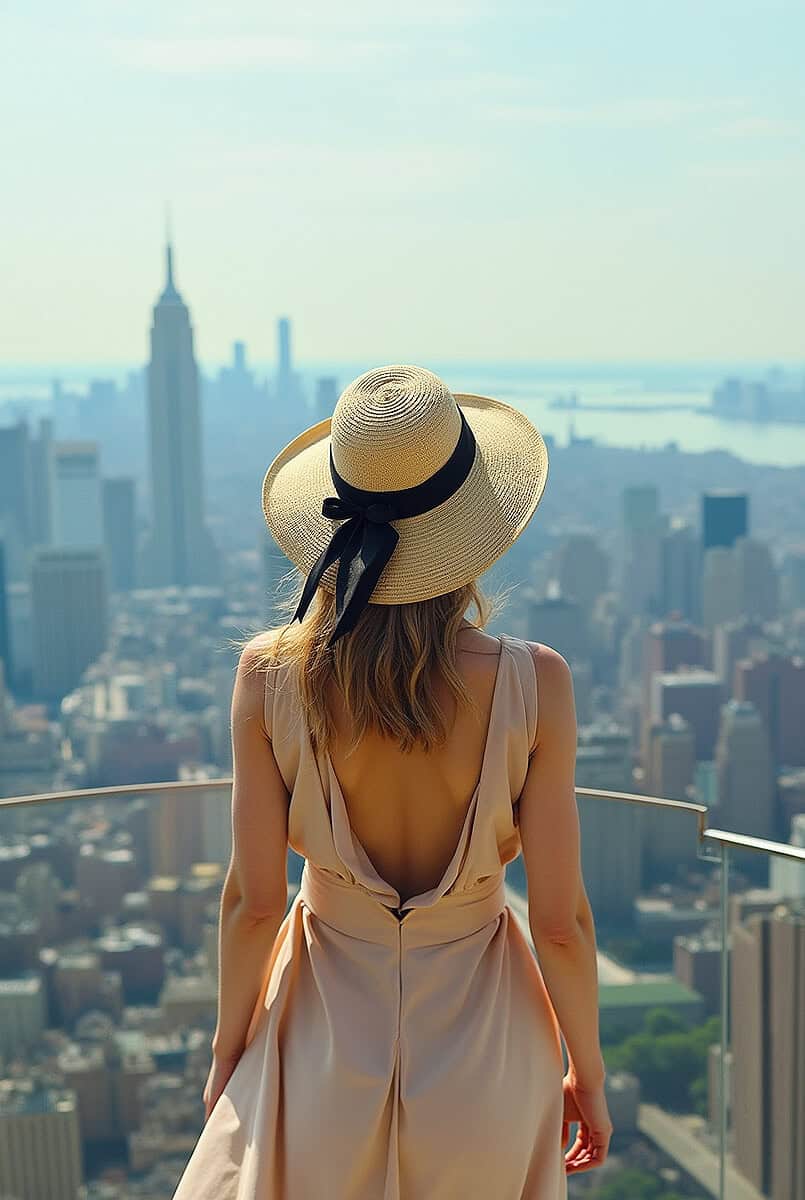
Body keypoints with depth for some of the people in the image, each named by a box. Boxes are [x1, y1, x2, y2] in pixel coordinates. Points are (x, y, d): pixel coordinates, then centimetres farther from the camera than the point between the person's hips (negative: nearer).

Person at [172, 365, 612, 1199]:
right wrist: (587, 1072, 3)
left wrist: (228, 1048, 7)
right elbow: (560, 920, -13)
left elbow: (252, 901, -10)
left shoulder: (270, 675, -16)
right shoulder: (533, 684, -19)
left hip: (328, 1032, 1)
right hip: (480, 1042, 0)